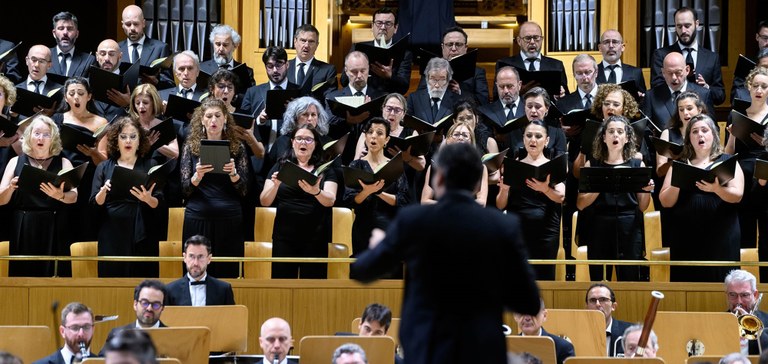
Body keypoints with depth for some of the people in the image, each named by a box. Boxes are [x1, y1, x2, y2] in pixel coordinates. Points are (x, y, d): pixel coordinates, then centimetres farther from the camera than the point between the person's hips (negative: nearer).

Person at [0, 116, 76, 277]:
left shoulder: (63, 163, 7)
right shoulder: (16, 162, 9)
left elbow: (74, 196, -3)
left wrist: (60, 196, -24)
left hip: (54, 229, 0)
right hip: (23, 229, 0)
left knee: (53, 277, -4)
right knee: (24, 276, -2)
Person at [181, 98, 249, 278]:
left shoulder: (237, 147, 6)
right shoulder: (191, 146, 5)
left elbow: (244, 191, 2)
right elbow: (185, 190, 2)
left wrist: (233, 173, -17)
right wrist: (198, 175, -17)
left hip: (229, 221, 0)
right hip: (197, 219, 0)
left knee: (227, 273, 0)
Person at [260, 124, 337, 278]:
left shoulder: (325, 169, 8)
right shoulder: (281, 166, 10)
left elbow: (330, 200, -8)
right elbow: (265, 202, 3)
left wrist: (316, 192, -29)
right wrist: (276, 184, -17)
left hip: (315, 237, 0)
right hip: (285, 235, 0)